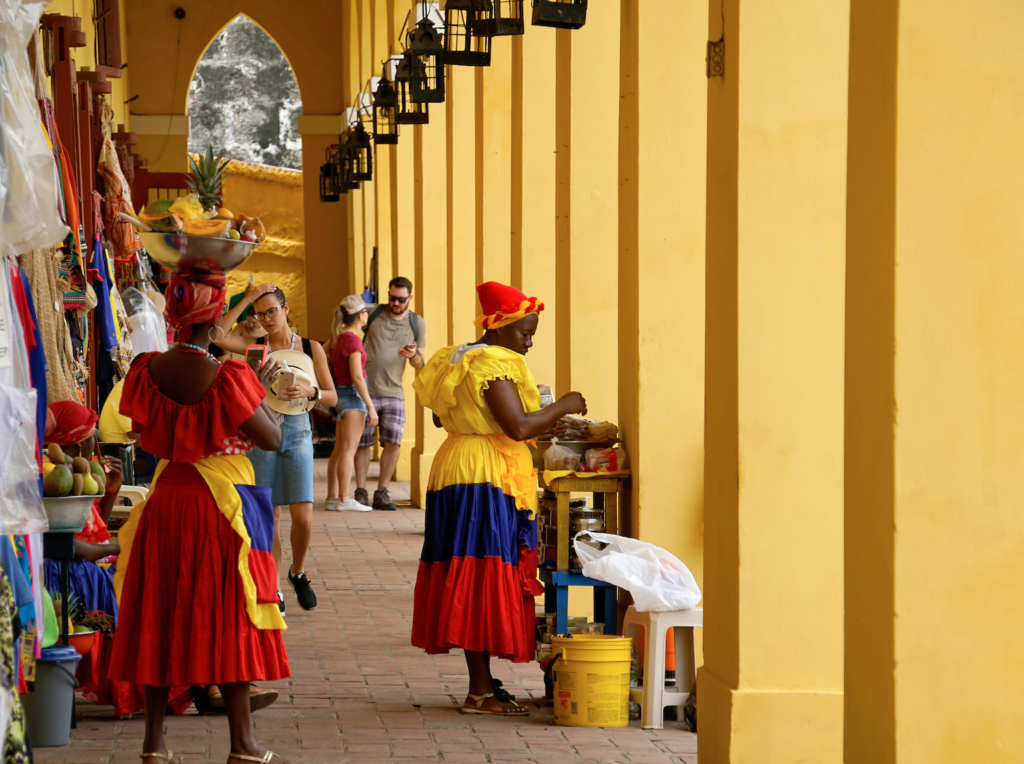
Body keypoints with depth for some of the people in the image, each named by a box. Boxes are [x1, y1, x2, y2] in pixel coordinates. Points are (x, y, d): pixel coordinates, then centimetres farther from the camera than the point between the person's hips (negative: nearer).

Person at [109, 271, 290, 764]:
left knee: (160, 618, 11)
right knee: (229, 619, 4)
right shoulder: (228, 378, -19)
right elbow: (272, 440, -12)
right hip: (224, 504, -4)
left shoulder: (147, 370, -4)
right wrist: (260, 392, 3)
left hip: (165, 502, 4)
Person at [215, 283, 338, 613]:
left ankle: (298, 573, 20)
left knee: (303, 517, -8)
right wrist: (246, 299, -12)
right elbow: (217, 336, -15)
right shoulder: (255, 345, 4)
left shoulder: (311, 348, 4)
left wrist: (309, 391, -17)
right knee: (269, 516, 0)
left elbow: (332, 397, 4)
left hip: (297, 433, 0)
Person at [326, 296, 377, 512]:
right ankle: (344, 499, -10)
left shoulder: (337, 337, 11)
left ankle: (332, 498, 12)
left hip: (342, 394, 9)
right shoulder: (352, 339, -16)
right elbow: (357, 376, -19)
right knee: (348, 449, -9)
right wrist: (371, 407, -17)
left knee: (339, 449, 10)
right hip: (354, 395, -9)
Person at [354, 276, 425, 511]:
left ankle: (382, 493, 3)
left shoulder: (417, 324, 8)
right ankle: (360, 492, 10)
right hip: (365, 389, -2)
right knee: (362, 444, 0)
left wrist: (414, 355, -12)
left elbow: (419, 365, 11)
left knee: (393, 443, -7)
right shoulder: (372, 313, 0)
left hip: (393, 393, 2)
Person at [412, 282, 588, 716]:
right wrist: (563, 407, -9)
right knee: (484, 581, -8)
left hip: (457, 469, 10)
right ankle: (480, 692, -8)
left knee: (468, 583, 11)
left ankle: (482, 683, 16)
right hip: (486, 481, -10)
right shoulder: (494, 365, -15)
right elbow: (518, 426, -23)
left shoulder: (460, 360, 15)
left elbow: (441, 416, 23)